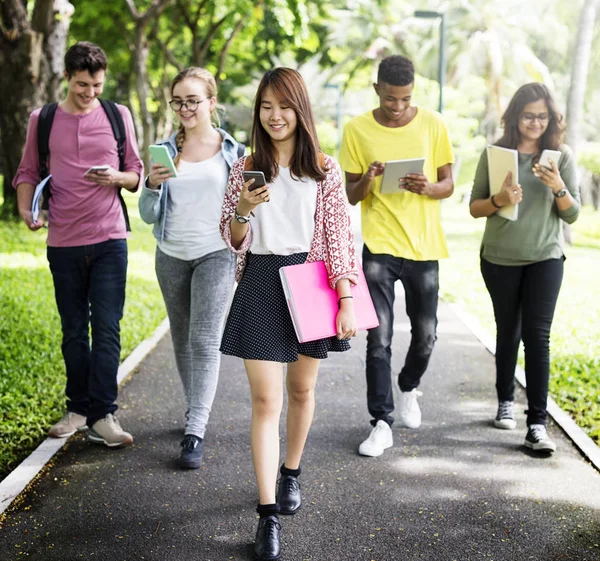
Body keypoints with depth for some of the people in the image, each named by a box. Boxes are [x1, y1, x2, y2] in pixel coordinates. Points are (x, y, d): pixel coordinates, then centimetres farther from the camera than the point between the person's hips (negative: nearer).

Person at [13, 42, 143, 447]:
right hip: (63, 242, 1)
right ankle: (78, 409, 20)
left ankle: (103, 415, -3)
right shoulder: (43, 120, 6)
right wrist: (25, 209, -7)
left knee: (107, 329, -6)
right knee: (74, 330, 9)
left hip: (110, 239, -1)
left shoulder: (118, 116, 5)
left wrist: (116, 178, -14)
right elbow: (28, 172, 11)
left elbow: (137, 175, 9)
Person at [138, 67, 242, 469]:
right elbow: (149, 215, 2)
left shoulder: (231, 150, -1)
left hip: (215, 254, -3)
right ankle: (197, 410, 29)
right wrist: (152, 186, -16)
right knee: (183, 341, 12)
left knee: (205, 340, -11)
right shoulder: (165, 150, 3)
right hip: (172, 256, 3)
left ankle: (195, 432, -11)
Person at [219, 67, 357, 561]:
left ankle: (291, 473, 39)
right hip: (260, 284, 0)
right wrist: (243, 210, -17)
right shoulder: (246, 168, 3)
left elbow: (339, 237, -2)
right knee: (265, 400, -4)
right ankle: (268, 514, -2)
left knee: (301, 389, 14)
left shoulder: (325, 169, 0)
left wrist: (347, 299, -8)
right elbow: (233, 241, 5)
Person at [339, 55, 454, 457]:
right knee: (379, 338, -6)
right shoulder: (357, 130, -2)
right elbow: (351, 195, 2)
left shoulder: (433, 125, 0)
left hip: (424, 245, 2)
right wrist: (367, 180, -21)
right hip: (379, 246, -1)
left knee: (425, 335, 9)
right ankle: (382, 423, 2)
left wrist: (428, 188, -19)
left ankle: (409, 389, 39)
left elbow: (448, 184, 4)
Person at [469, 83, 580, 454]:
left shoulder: (562, 155, -3)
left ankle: (538, 424, -7)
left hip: (545, 259, -1)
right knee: (508, 333, 14)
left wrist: (558, 187, -21)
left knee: (537, 335, -8)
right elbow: (474, 207, 0)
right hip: (499, 259, 1)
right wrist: (499, 200, -21)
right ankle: (506, 401, 34)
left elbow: (573, 214, -2)